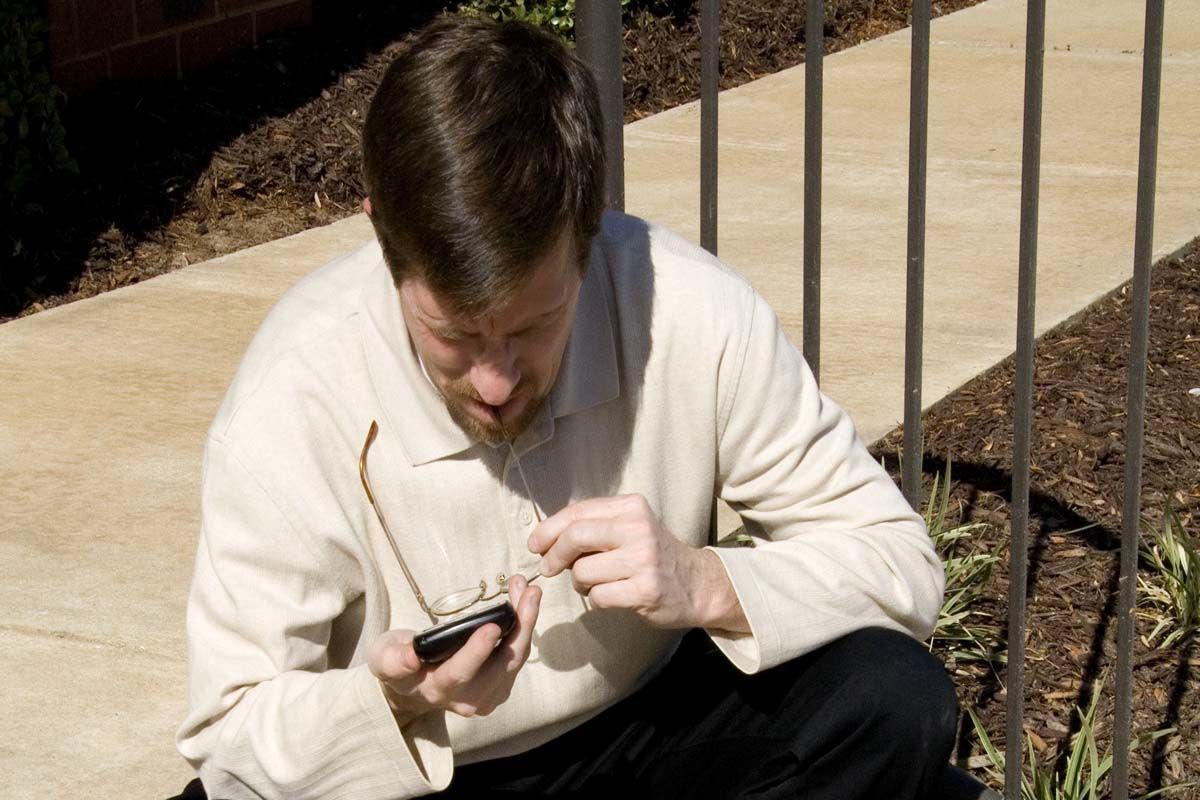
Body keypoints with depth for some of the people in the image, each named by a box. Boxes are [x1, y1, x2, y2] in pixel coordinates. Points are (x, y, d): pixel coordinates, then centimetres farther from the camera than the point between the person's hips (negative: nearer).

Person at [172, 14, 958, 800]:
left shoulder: (694, 313, -21)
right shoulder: (289, 404, -24)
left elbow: (900, 562, -13)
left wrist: (708, 585, -31)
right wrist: (390, 701, -36)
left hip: (648, 728, 2)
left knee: (896, 702, -22)